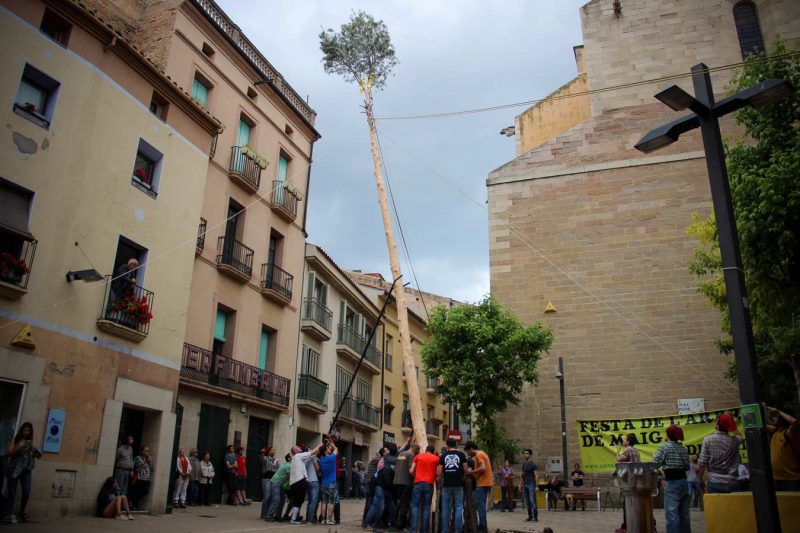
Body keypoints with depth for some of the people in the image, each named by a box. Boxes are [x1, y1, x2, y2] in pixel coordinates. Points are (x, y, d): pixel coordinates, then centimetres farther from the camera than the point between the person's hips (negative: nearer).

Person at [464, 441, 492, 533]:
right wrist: (473, 472, 12)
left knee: (480, 505, -7)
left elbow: (483, 468, -23)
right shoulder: (482, 454, 19)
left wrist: (471, 472, -14)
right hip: (485, 483, 10)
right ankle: (482, 526, 19)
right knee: (481, 505, 14)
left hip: (482, 484, -10)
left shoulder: (478, 455, -11)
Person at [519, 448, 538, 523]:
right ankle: (530, 516, 14)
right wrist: (520, 484, 13)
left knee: (532, 501, -9)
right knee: (527, 502, 7)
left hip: (531, 485, -7)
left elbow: (536, 475, -8)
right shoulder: (523, 464, 15)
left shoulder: (533, 464, -4)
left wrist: (537, 485, -15)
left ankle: (535, 517, -4)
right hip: (525, 484, 7)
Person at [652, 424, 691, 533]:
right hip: (684, 481, 7)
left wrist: (654, 456, 7)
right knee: (684, 513, 13)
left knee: (672, 514, -7)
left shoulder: (664, 447, -10)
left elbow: (655, 464, -12)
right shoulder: (683, 448, 9)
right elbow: (687, 467, 16)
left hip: (672, 483, -7)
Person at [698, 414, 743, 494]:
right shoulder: (735, 440, 1)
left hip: (714, 482, -2)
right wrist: (730, 423, 29)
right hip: (732, 483, 2)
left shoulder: (708, 440, -6)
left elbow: (702, 463, -7)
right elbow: (741, 437, 29)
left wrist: (701, 480, 4)